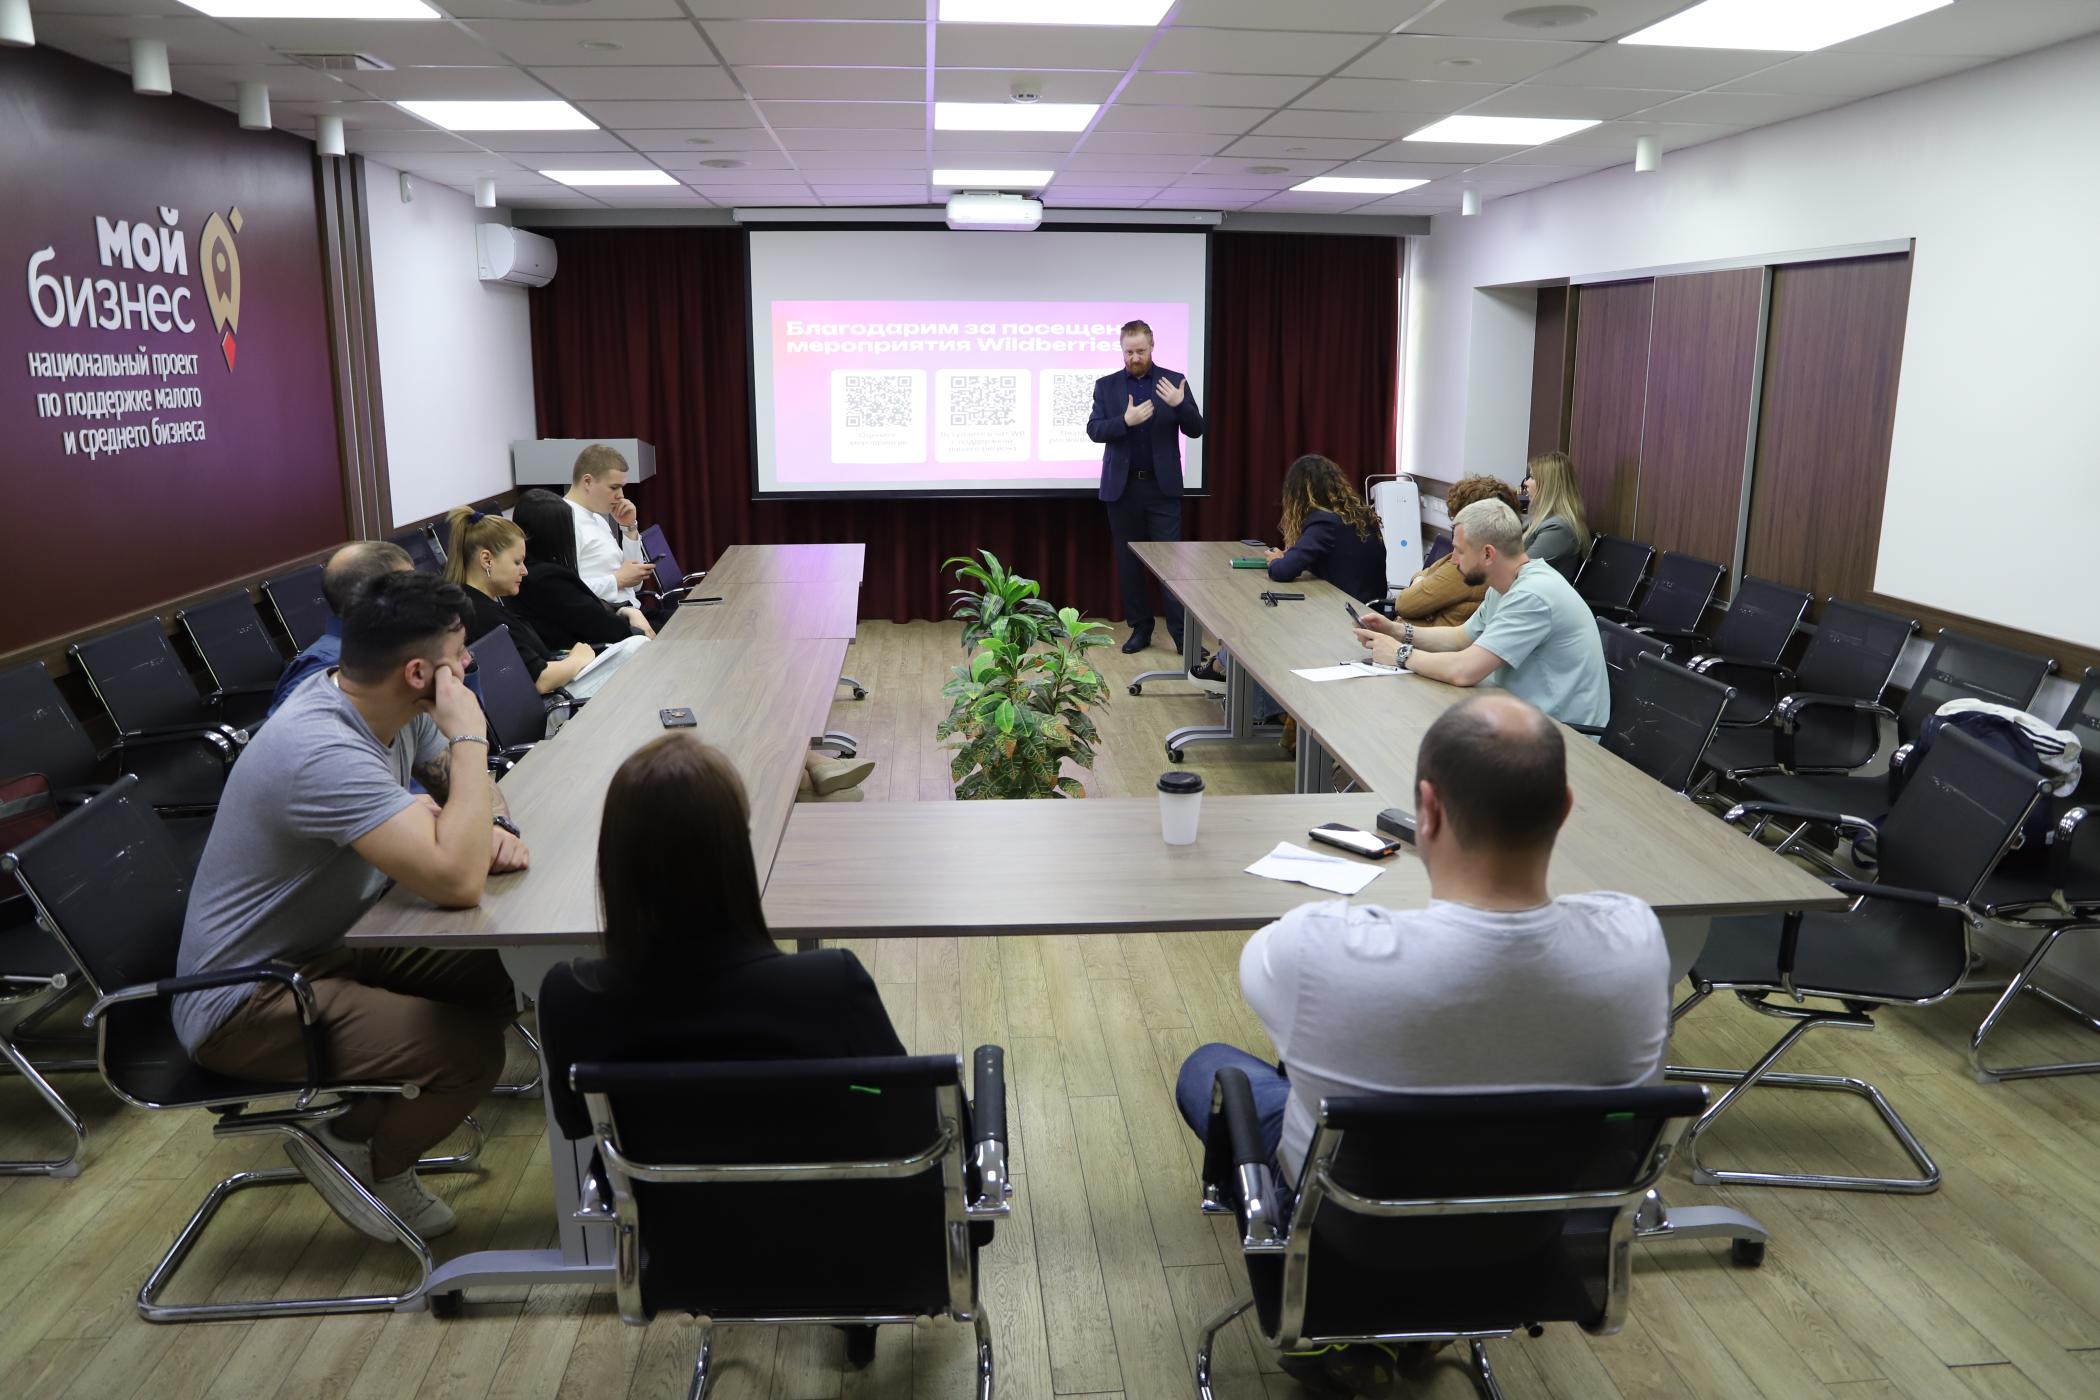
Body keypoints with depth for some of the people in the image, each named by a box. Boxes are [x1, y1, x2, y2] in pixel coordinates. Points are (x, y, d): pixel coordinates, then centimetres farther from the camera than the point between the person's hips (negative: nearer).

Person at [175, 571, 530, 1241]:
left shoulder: (391, 708, -5)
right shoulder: (323, 752, -33)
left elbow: (465, 782, 14)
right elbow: (457, 882, -39)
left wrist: (497, 826, -10)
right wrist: (469, 735, -31)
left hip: (327, 945, 10)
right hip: (244, 1003, -10)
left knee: (505, 980, 4)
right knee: (472, 1049, -24)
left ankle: (361, 1118, 17)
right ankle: (366, 1159, 7)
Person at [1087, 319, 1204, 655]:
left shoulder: (1174, 382, 3)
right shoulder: (1106, 385, 5)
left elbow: (1196, 429, -1)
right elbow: (1094, 430, -4)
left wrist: (1180, 405, -21)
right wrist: (1126, 420, -21)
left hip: (1162, 485, -2)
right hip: (1122, 486, 2)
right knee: (1128, 560, 6)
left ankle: (1181, 631, 0)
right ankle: (1140, 628, 16)